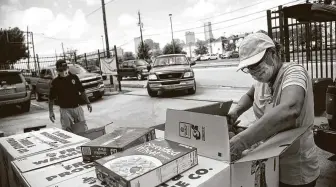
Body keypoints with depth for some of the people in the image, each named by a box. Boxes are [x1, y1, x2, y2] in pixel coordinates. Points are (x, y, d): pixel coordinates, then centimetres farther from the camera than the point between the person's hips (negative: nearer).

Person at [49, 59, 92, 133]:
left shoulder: (74, 77, 3)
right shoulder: (55, 82, -2)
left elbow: (82, 91, 10)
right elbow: (51, 98, 3)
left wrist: (88, 103, 7)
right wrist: (51, 112, -2)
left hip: (77, 107, 2)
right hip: (65, 110, -2)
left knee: (83, 129, 7)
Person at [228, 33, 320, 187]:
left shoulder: (293, 72, -24)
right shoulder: (263, 78, -2)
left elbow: (289, 110, -44)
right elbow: (250, 96, 18)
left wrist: (241, 141, -49)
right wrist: (236, 111, -4)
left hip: (295, 170, -6)